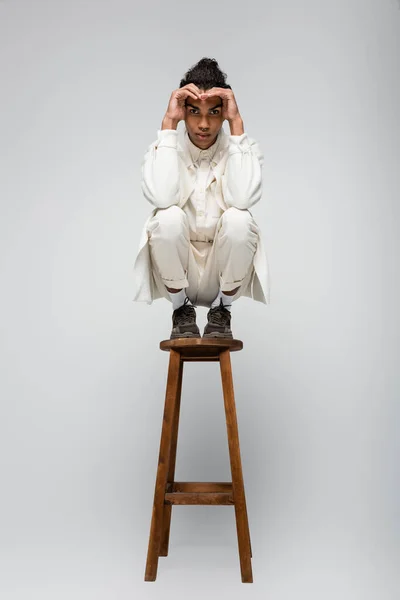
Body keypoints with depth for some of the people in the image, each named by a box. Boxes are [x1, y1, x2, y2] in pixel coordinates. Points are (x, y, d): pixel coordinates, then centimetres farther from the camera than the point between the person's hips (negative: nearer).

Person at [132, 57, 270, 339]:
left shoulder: (243, 148, -6)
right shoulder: (164, 148, -6)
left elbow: (243, 198, -28)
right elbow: (161, 198, -28)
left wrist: (237, 122, -24)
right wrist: (169, 123, -23)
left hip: (225, 274, 0)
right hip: (176, 273, 0)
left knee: (238, 219, -30)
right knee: (168, 217, -30)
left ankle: (222, 310, -3)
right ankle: (181, 310, -3)